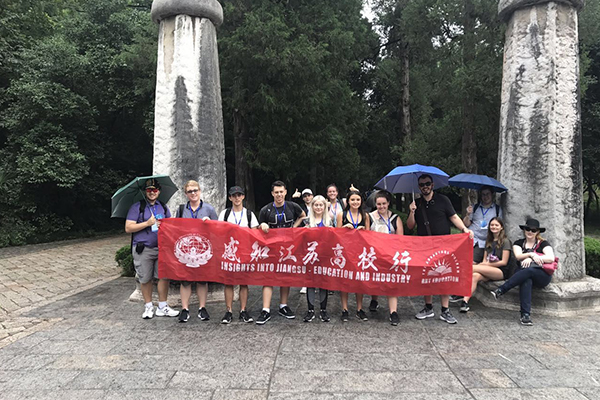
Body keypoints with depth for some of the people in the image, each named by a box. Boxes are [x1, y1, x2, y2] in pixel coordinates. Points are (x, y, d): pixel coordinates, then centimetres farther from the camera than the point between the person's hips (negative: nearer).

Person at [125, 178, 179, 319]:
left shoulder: (163, 207, 16)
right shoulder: (137, 207, 2)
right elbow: (128, 228, -5)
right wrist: (147, 223, -12)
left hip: (161, 247, 3)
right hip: (143, 249, -3)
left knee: (164, 276, 1)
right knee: (145, 279, 5)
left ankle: (162, 307, 14)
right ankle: (148, 307, 23)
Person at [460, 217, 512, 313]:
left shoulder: (505, 241, 2)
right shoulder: (488, 241, 23)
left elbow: (504, 262, -5)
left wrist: (488, 264, -8)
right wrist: (482, 264, -4)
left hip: (502, 272, -5)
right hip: (489, 272, 5)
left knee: (473, 268, -29)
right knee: (475, 276, -31)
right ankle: (465, 301, -46)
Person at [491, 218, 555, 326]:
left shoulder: (543, 243, 11)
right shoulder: (518, 243, 19)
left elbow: (551, 258, -7)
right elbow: (518, 256, -1)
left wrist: (530, 258, -14)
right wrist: (532, 254, -18)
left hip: (542, 276, -1)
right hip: (524, 274, 1)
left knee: (529, 270, -37)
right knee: (526, 281, -37)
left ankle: (500, 291, -39)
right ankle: (525, 315, -44)